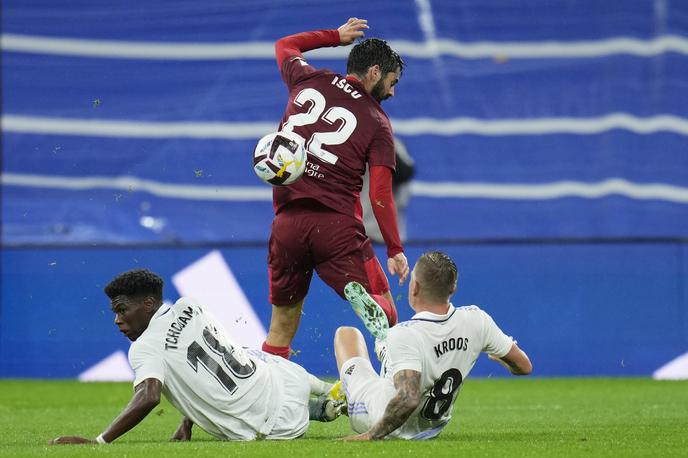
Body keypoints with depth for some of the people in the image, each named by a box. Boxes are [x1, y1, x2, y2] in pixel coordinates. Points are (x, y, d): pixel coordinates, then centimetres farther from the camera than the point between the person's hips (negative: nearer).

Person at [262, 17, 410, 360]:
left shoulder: (308, 81, 12)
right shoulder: (377, 123, 3)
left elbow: (285, 46, 36)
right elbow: (380, 194, -3)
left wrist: (336, 36, 40)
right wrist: (395, 250, 1)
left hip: (287, 222, 4)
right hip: (337, 225, -3)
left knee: (281, 325, 14)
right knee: (385, 318, -1)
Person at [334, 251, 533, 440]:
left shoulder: (405, 334, -36)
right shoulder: (476, 320, -19)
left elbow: (409, 399, -46)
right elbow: (523, 366, -7)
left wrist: (372, 435, -35)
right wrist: (497, 354, 15)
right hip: (432, 428, 5)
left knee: (346, 332, 17)